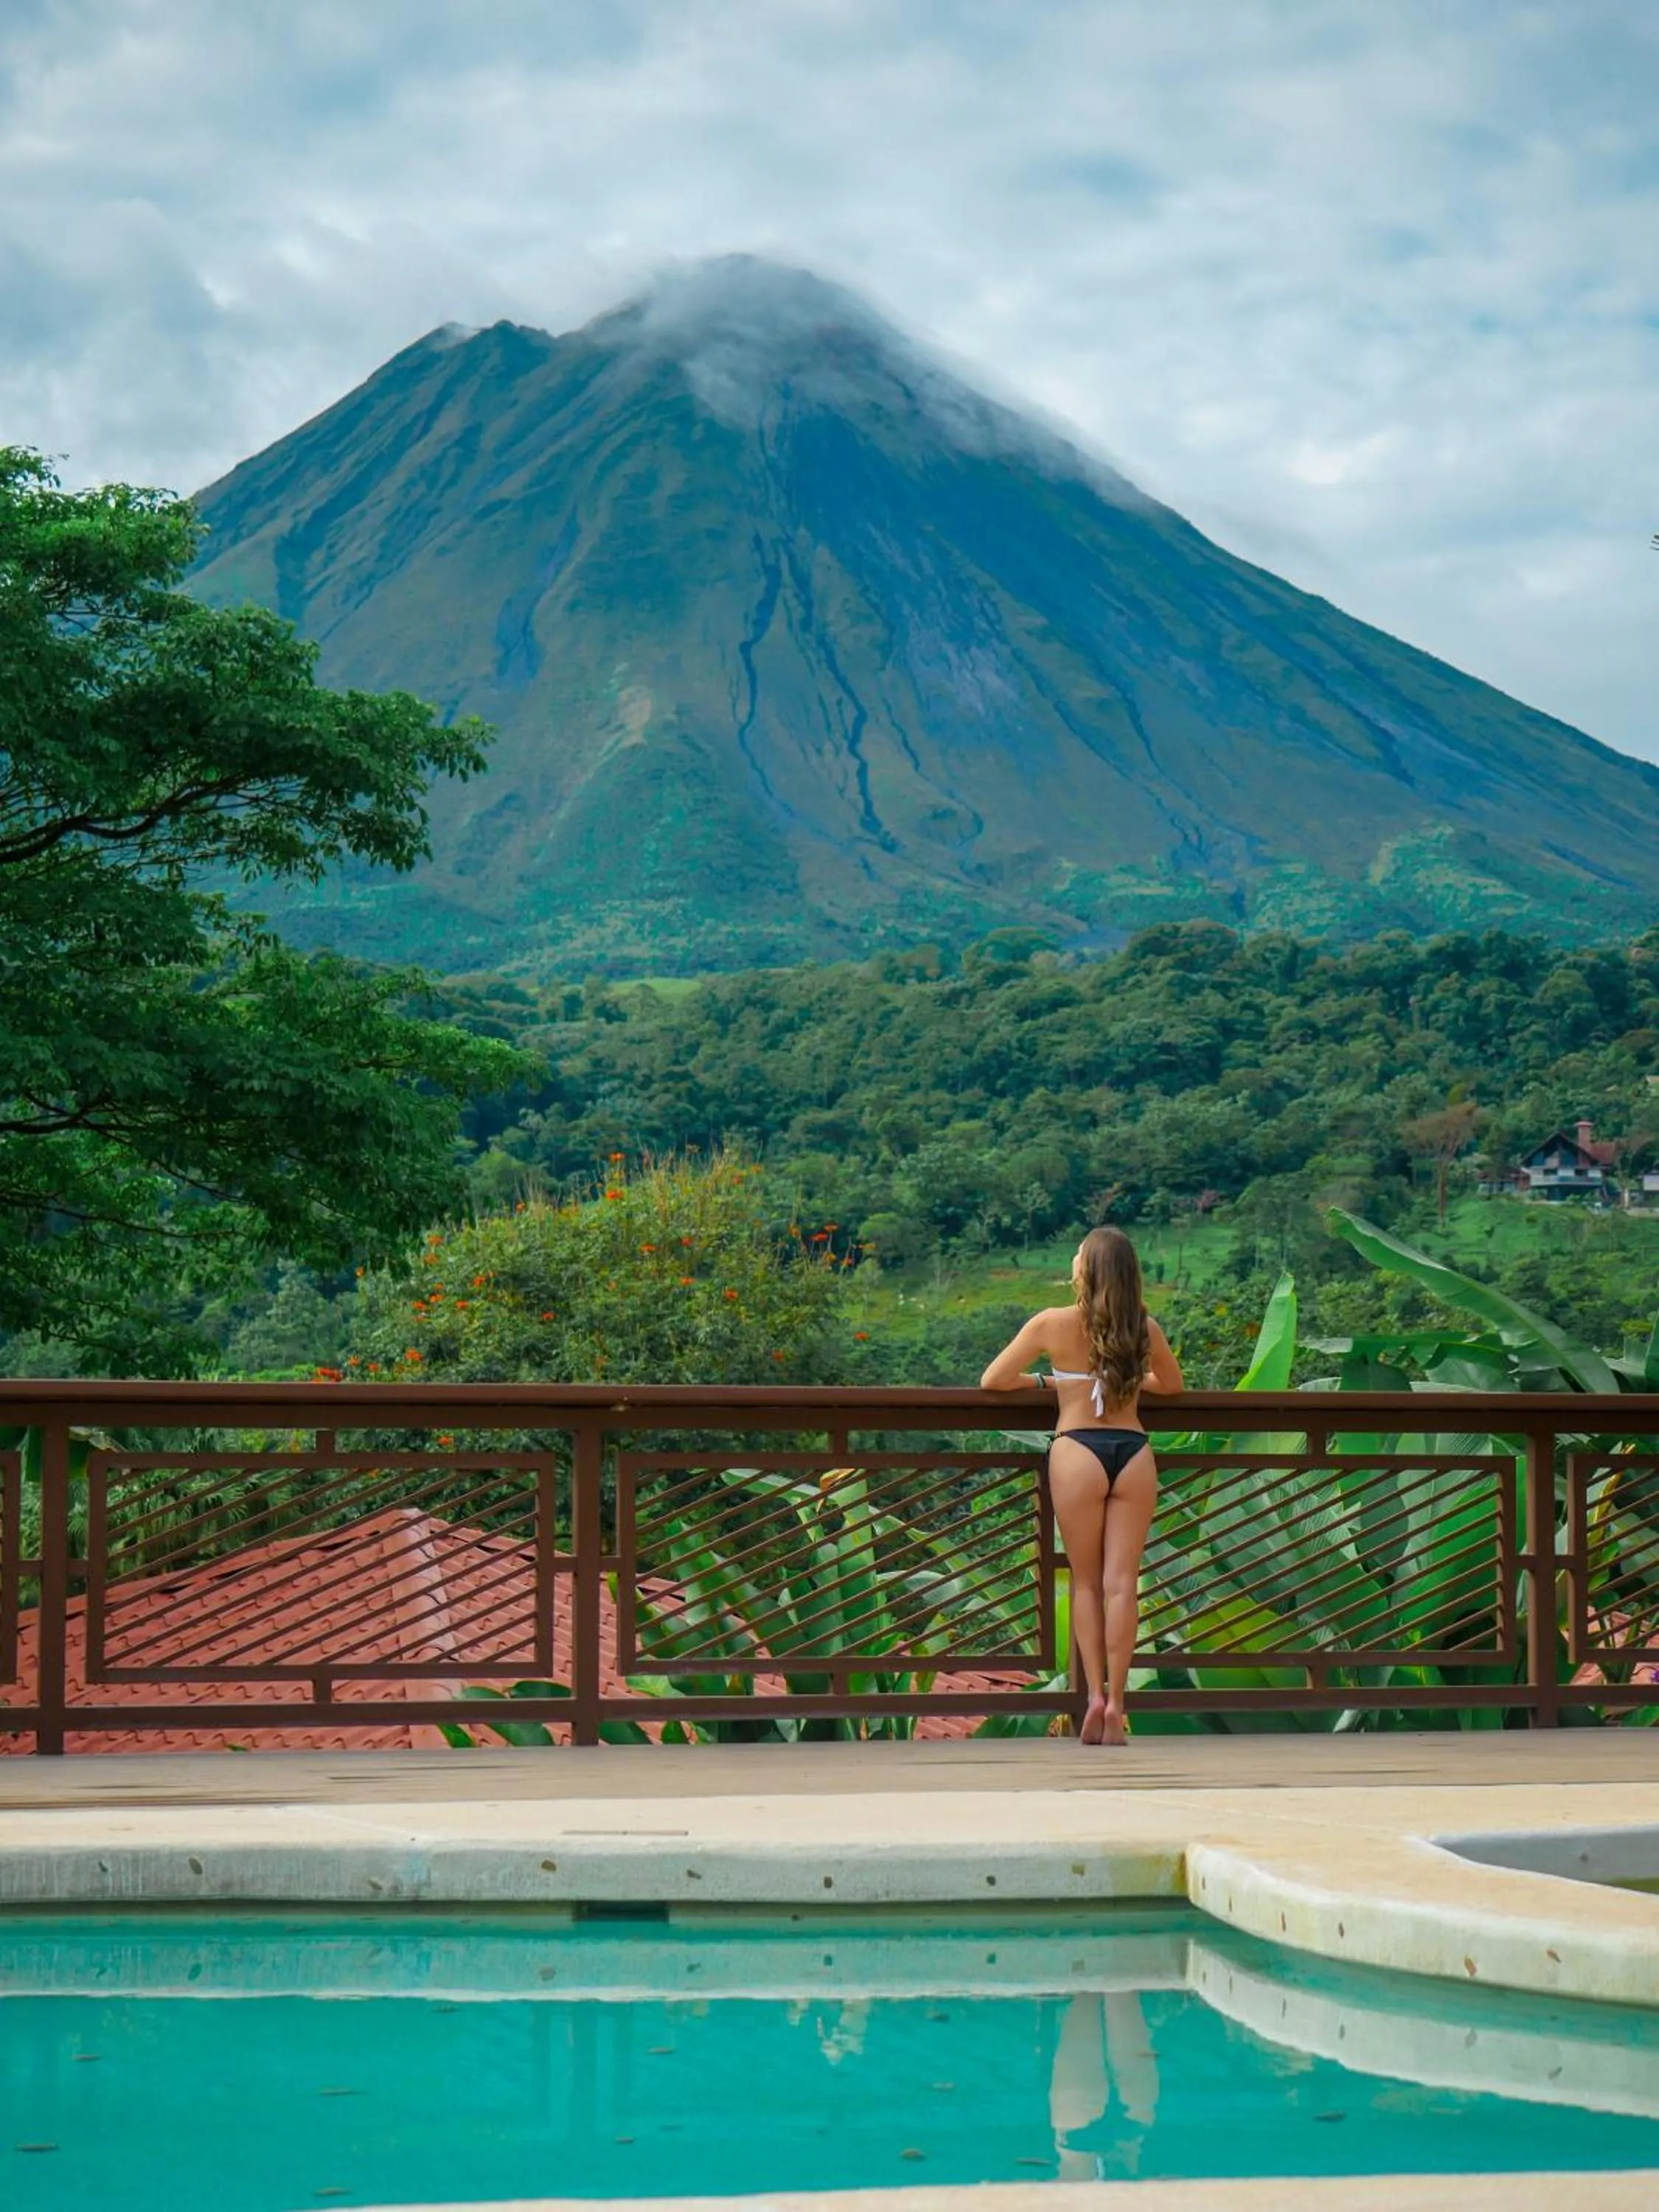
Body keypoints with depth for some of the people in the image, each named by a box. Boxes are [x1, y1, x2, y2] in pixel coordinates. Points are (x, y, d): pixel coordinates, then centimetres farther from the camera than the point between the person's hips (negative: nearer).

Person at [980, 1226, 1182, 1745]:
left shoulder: (1053, 1324, -3)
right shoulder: (1144, 1328, 5)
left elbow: (992, 1381, 2)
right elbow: (1172, 1384, 22)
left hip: (1078, 1450, -2)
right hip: (1133, 1450, 2)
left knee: (1086, 1582, 8)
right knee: (1122, 1582, 1)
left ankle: (1095, 1695, -3)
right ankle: (1115, 1702, -4)